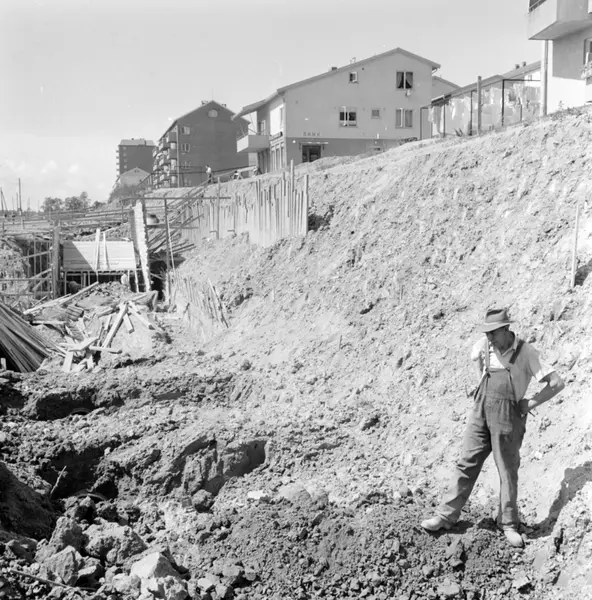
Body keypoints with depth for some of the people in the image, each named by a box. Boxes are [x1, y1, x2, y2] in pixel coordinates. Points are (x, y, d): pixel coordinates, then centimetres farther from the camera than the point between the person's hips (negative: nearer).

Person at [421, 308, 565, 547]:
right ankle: (446, 515, 10)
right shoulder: (484, 345, 3)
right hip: (481, 411, 4)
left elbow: (557, 383, -12)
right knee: (466, 463, 6)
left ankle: (508, 524, 20)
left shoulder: (526, 352, -11)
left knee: (508, 471, 4)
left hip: (508, 416, -4)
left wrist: (530, 404, -10)